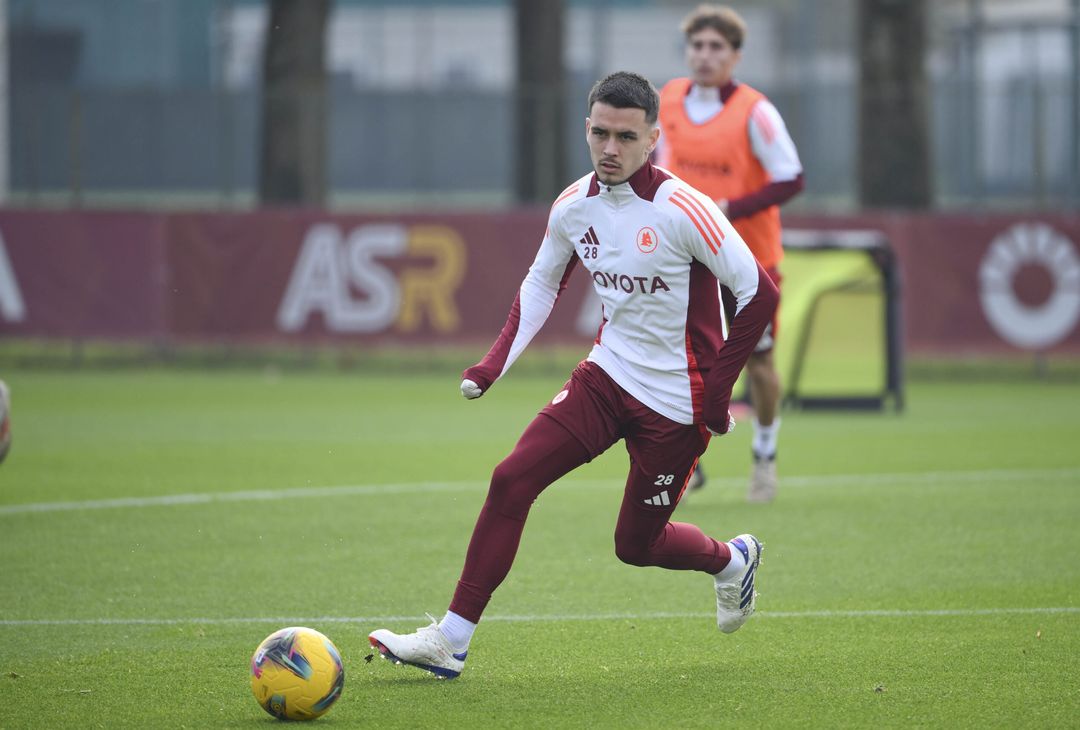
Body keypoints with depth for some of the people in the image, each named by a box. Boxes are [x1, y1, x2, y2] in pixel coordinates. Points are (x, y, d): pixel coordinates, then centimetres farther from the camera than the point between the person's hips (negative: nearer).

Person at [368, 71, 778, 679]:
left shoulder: (684, 211, -21)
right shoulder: (573, 207, -3)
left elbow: (759, 294, -16)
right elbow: (543, 282, 16)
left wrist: (717, 392, -14)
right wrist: (496, 362, 4)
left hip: (675, 401, -5)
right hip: (607, 376, 5)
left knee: (637, 545, 5)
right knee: (511, 480, -12)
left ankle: (731, 560, 39)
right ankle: (451, 640, -8)